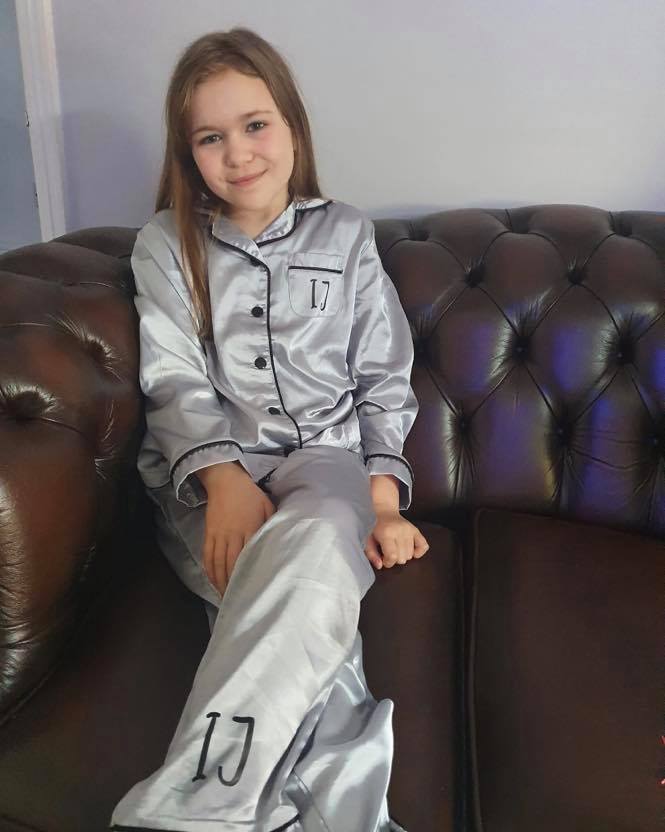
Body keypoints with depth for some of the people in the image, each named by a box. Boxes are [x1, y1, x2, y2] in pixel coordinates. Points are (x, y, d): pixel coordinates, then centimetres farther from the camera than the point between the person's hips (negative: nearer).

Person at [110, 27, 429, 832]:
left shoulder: (346, 235, 13)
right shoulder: (166, 246, 11)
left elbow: (385, 380, 9)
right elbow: (175, 381, -1)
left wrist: (384, 497, -6)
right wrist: (224, 478, -20)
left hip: (328, 457, 0)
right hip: (208, 477, 1)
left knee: (320, 541, -36)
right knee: (305, 607, -32)